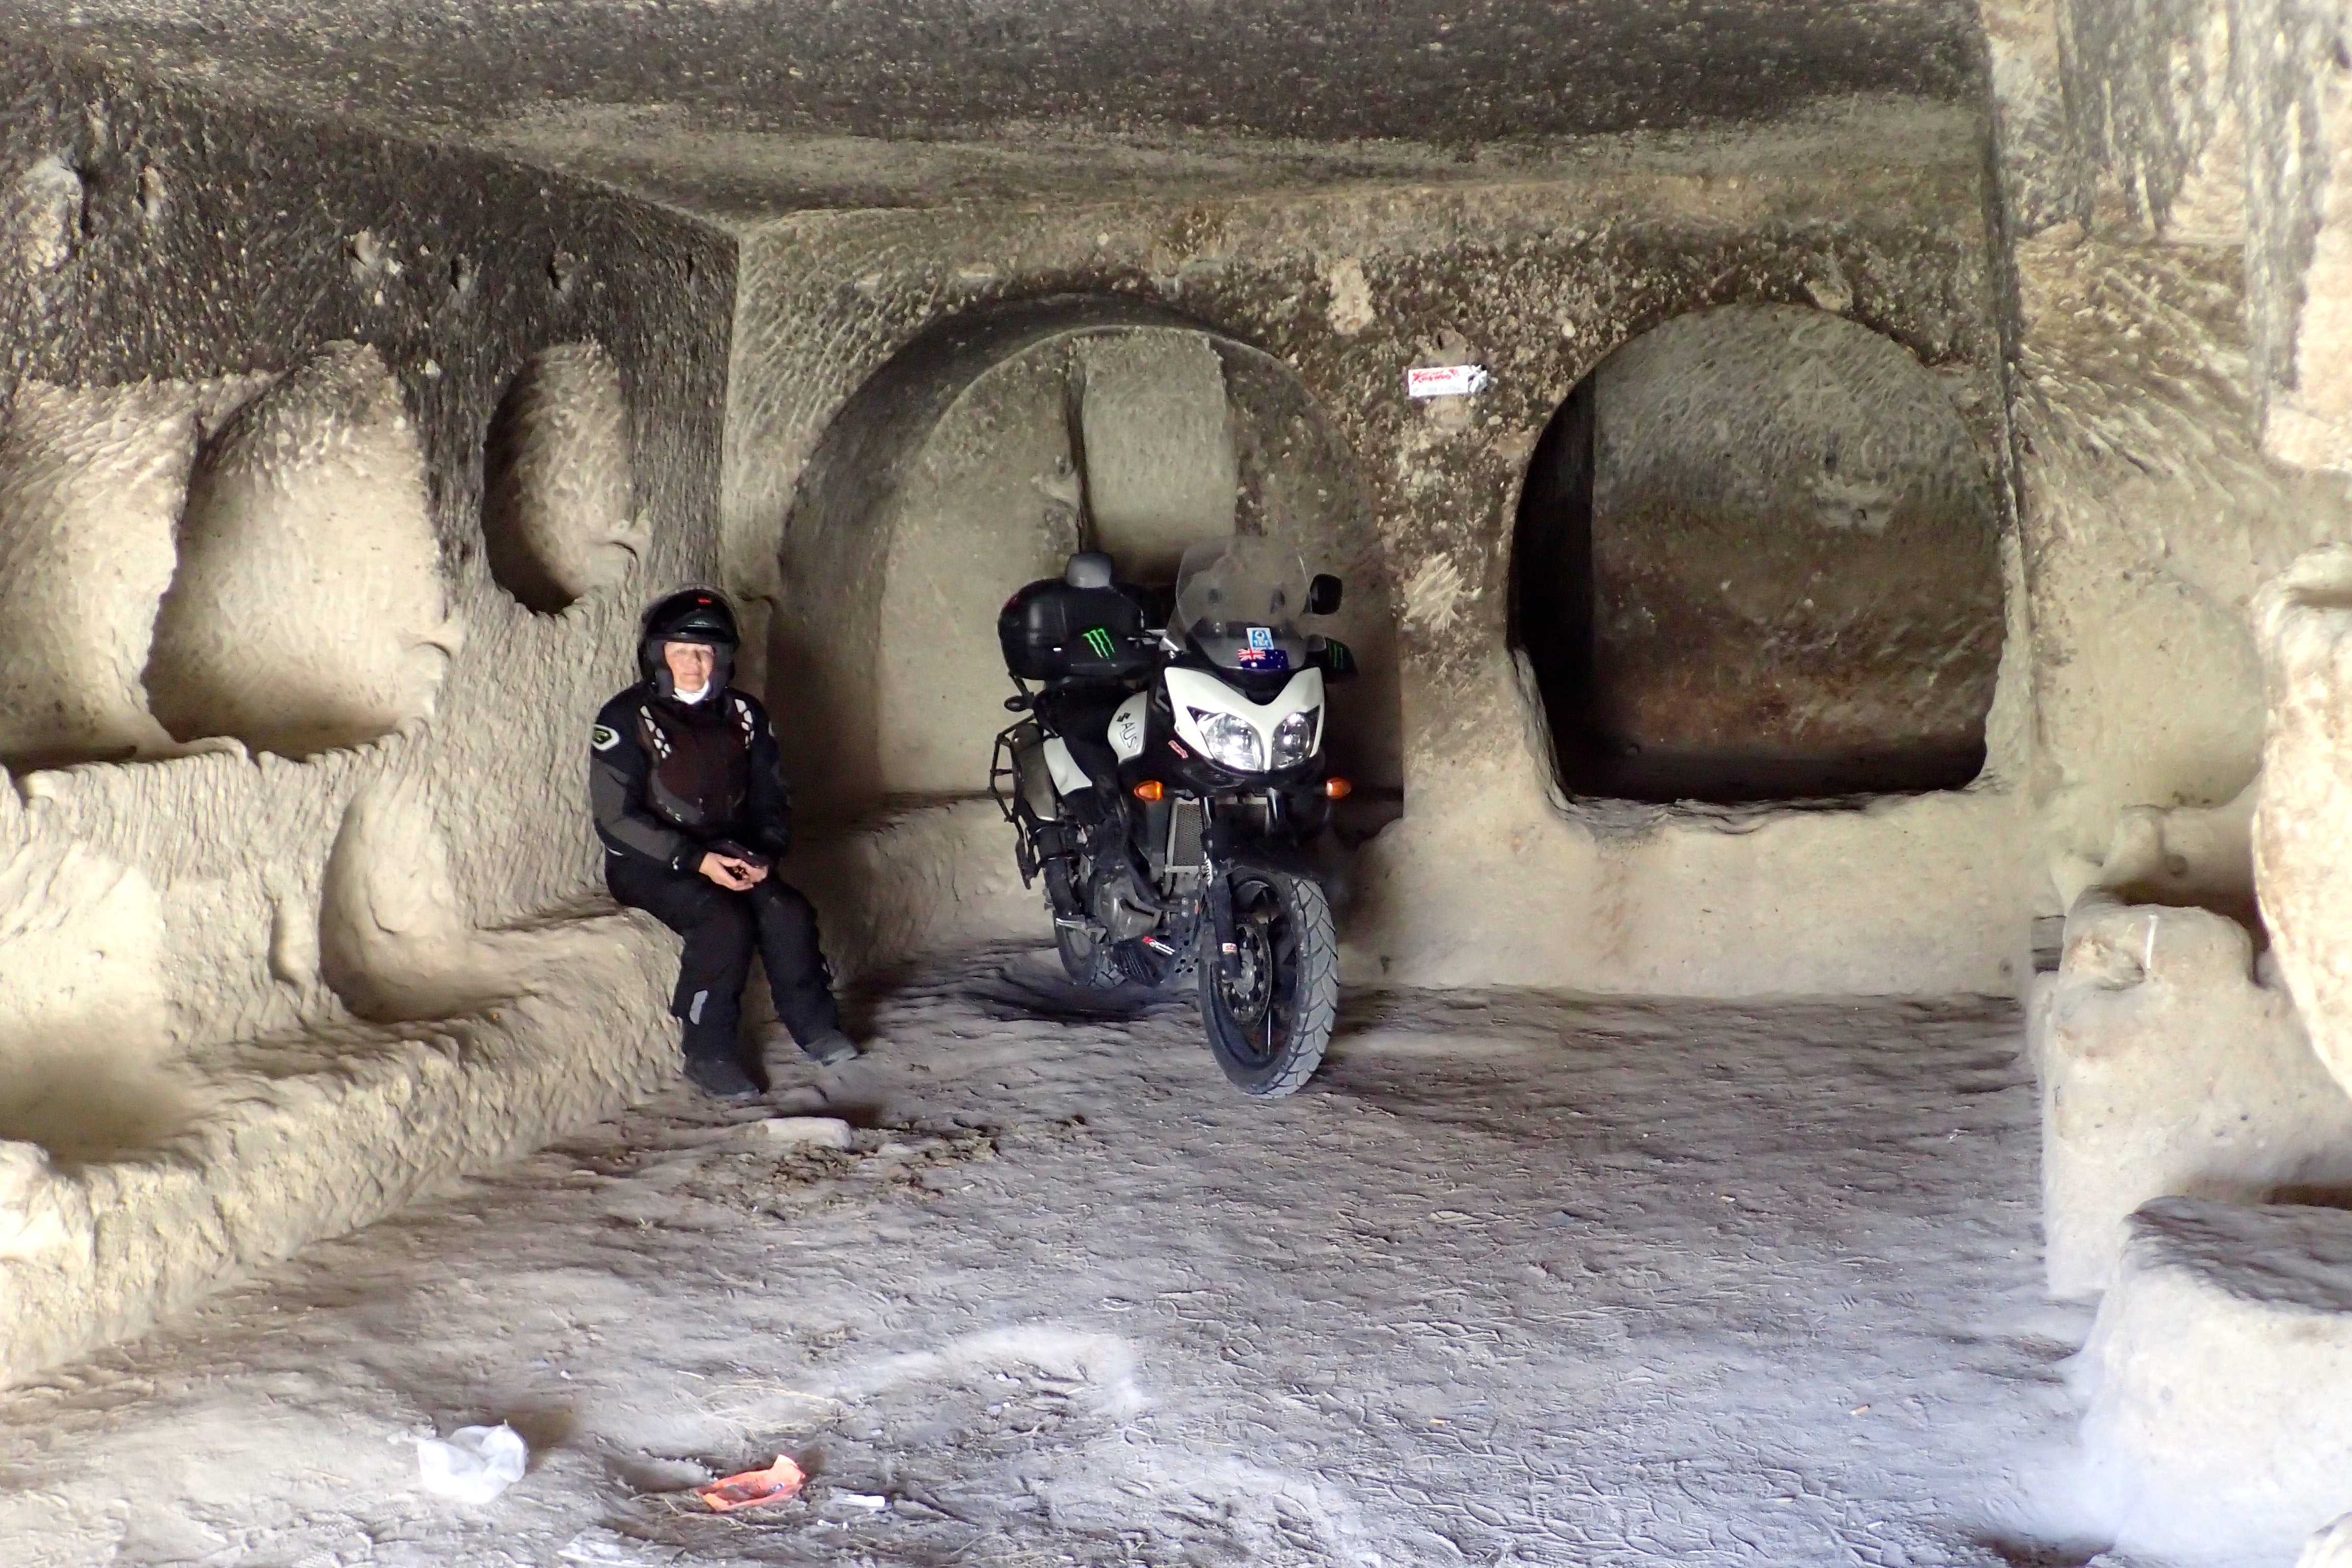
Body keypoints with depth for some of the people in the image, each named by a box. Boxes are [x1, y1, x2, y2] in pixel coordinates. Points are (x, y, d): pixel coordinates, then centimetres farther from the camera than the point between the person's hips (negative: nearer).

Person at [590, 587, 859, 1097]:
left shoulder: (743, 715, 8)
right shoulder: (626, 720, -9)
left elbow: (771, 799, 13)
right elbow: (619, 816, -14)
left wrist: (764, 855, -9)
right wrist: (696, 860, -23)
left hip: (727, 855, 5)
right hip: (647, 864, -5)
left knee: (787, 911, -22)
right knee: (724, 921, -31)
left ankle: (814, 1025, -3)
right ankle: (709, 1054, -19)